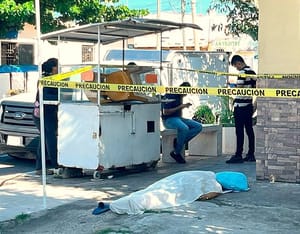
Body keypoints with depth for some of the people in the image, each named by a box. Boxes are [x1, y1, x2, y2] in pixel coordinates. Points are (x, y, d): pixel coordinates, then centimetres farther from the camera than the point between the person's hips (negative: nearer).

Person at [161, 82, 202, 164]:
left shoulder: (180, 96, 14)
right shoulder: (170, 95, -13)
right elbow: (165, 112, -18)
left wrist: (184, 106, 6)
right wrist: (180, 107, -18)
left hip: (178, 118, 9)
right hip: (168, 120, -9)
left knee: (198, 126, -9)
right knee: (184, 128, -38)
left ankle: (179, 142, -18)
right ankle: (176, 153, -23)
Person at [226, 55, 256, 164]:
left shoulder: (242, 72, -14)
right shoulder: (252, 71, 12)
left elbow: (239, 88, -18)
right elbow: (255, 87, 15)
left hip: (240, 105, -9)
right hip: (249, 105, 9)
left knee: (239, 131, -6)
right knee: (249, 130, 9)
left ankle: (238, 155, -4)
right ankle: (251, 154, 13)